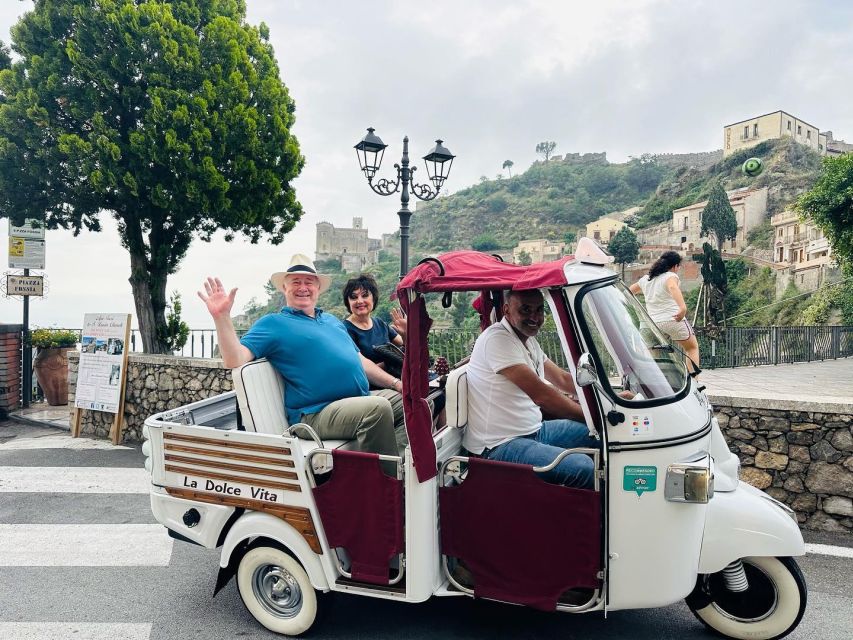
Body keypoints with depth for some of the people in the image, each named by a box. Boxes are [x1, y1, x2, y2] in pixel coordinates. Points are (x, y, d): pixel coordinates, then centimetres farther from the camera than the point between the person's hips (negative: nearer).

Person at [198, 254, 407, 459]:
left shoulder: (332, 320, 26)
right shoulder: (274, 323, 5)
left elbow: (360, 361, 27)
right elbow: (235, 360, -8)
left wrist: (396, 383, 17)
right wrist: (222, 316, -20)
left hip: (362, 398, 8)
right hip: (318, 413, -8)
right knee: (378, 408, -31)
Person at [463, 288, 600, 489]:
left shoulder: (527, 339, 12)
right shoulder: (497, 339, -20)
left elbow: (562, 379, 16)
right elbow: (541, 395, -25)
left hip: (534, 430, 10)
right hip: (500, 446, -10)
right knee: (583, 467, -27)